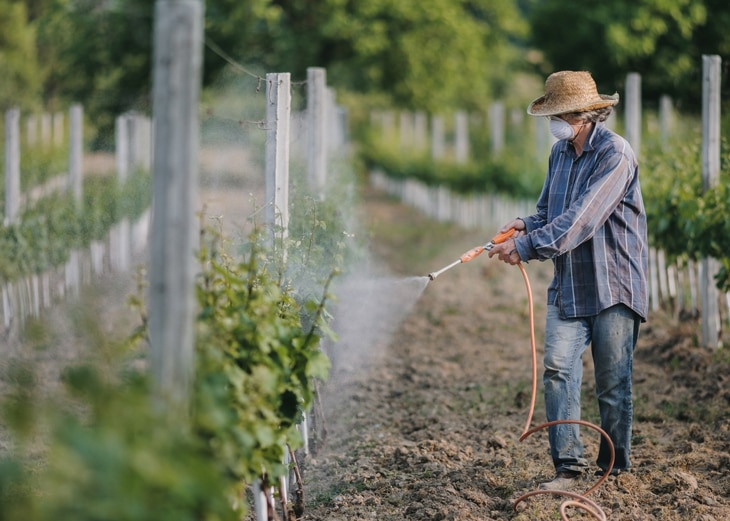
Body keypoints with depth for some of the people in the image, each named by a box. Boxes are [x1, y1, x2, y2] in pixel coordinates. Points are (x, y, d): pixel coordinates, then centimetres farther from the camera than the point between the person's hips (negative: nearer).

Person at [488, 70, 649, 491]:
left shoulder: (615, 154, -15)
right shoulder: (560, 153, 11)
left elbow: (580, 221, -23)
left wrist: (527, 247, -24)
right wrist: (526, 226, -2)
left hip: (613, 286, -6)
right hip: (568, 286, 6)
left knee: (613, 384, 2)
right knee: (559, 369, -9)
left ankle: (615, 471, 15)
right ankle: (568, 466, -9)